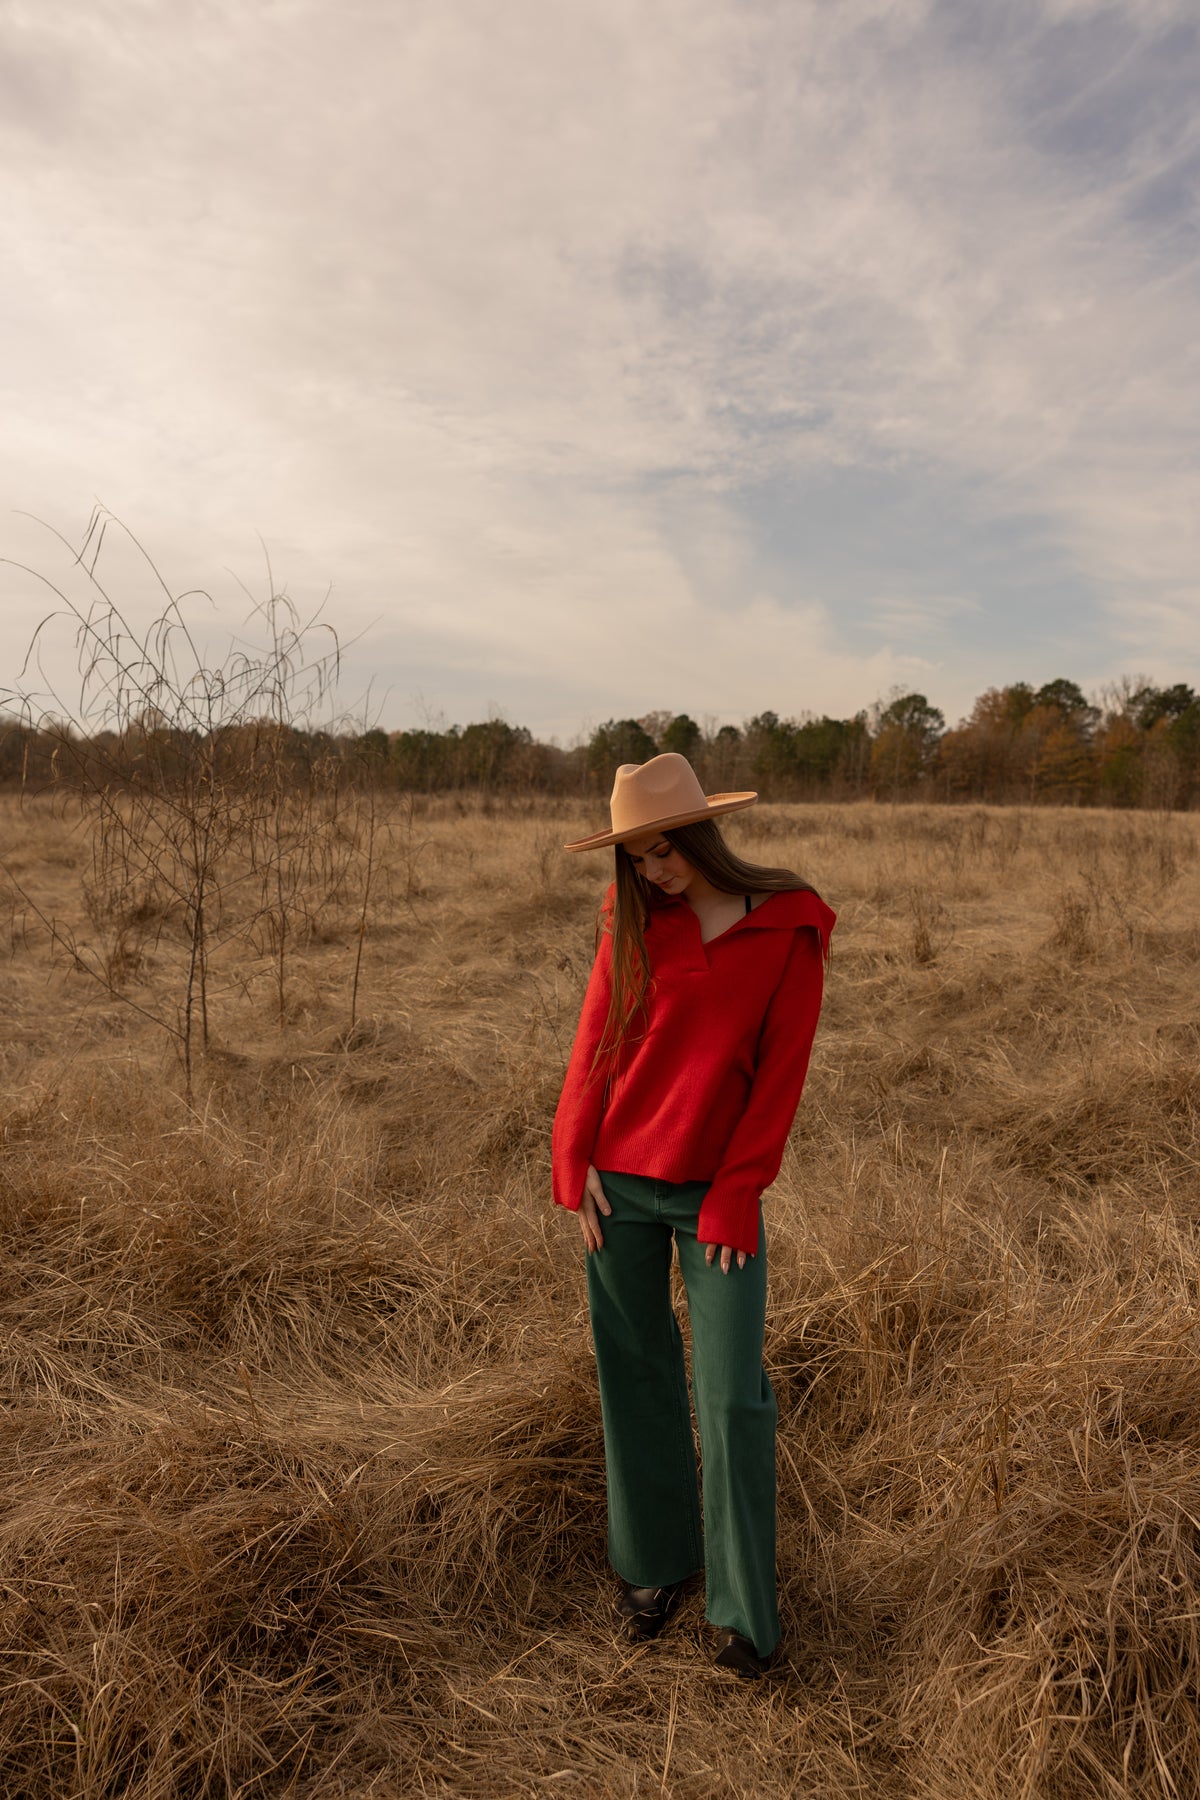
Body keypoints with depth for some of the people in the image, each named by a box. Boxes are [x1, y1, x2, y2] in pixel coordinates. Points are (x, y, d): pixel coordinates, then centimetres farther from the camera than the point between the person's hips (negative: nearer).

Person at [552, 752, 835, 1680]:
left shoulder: (790, 925, -7)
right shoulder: (632, 917, 2)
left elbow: (782, 1069, -6)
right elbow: (596, 1039, 3)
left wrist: (735, 1198, -9)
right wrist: (575, 1161, -4)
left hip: (718, 1192, -2)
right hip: (620, 1184, 3)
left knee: (733, 1399, 0)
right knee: (636, 1378, 12)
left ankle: (742, 1609, 19)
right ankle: (656, 1566, 32)